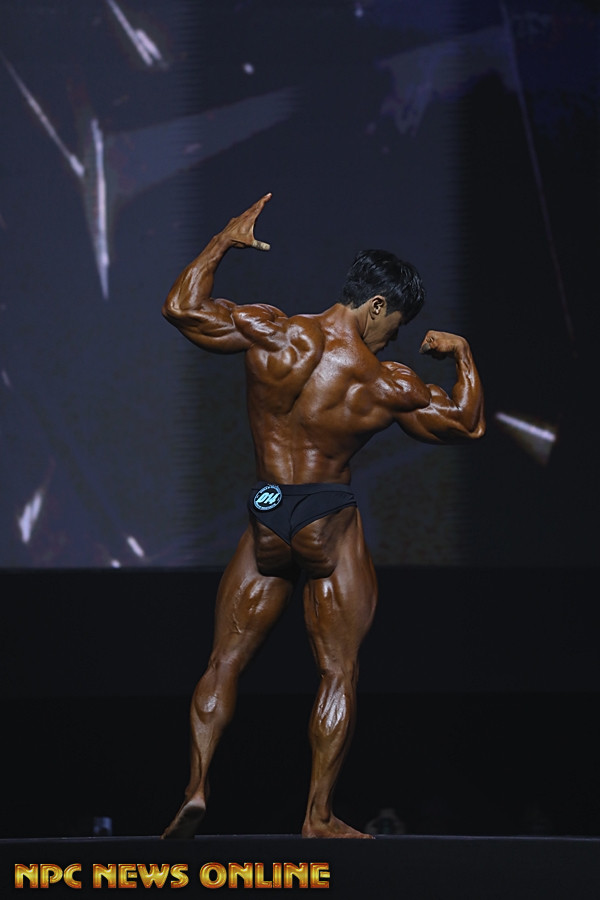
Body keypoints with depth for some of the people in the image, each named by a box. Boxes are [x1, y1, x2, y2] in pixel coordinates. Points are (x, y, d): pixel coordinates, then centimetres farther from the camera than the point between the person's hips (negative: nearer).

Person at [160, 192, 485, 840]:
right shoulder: (385, 386, -12)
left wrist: (225, 241, 13)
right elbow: (467, 422, 3)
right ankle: (318, 816, 3)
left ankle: (195, 786, -3)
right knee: (339, 671, 5)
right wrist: (462, 355, 18)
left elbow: (182, 307, 3)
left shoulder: (271, 334, -8)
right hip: (330, 528, -3)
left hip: (264, 520, 3)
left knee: (225, 660, 11)